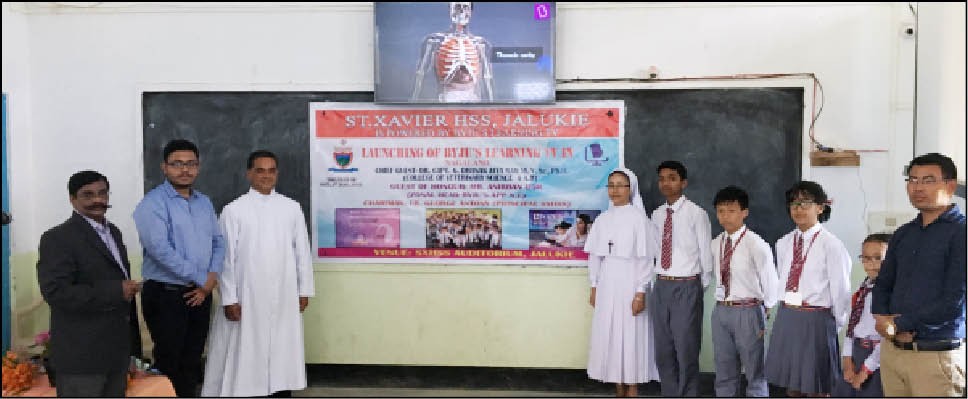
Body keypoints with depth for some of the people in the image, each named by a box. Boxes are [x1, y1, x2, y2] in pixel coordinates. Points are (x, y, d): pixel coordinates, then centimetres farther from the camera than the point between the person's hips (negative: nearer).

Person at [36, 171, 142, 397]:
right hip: (82, 354, -8)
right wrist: (115, 292, -23)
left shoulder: (113, 232, 13)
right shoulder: (57, 238, -13)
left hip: (118, 349, 8)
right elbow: (56, 293, -23)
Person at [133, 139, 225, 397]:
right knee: (169, 364, 2)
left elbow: (218, 243, 10)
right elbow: (161, 250, -20)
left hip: (200, 294, 6)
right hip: (166, 295, -6)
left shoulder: (204, 202, 12)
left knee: (192, 362, 15)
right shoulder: (153, 203, -10)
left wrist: (211, 279, -6)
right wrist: (202, 279, -15)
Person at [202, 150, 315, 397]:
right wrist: (229, 299, -7)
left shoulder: (292, 208, 3)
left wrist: (304, 290, 5)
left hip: (284, 297, 3)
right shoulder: (234, 210, -4)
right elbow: (226, 257, -5)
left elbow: (302, 250, 6)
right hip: (248, 297, -2)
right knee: (246, 353, 3)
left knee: (284, 350, 11)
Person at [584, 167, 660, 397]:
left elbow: (645, 258, -9)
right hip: (606, 285, 5)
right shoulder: (603, 219, 8)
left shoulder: (638, 218, -7)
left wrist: (640, 292, -13)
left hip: (629, 284, -5)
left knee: (631, 335, 0)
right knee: (609, 335, 8)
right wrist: (594, 287, 9)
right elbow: (594, 255, 11)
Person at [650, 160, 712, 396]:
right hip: (661, 286, 6)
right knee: (663, 350, 13)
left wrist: (702, 286, 0)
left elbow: (706, 253, -5)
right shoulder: (657, 215, 8)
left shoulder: (695, 213, -9)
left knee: (686, 349, 2)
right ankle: (670, 395, 25)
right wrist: (661, 281, 8)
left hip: (686, 287, -6)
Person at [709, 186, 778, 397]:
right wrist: (722, 304, 11)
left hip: (748, 311, -5)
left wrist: (766, 319, -1)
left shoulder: (756, 244, -13)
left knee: (755, 370, 8)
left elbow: (770, 282, -7)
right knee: (724, 372, 15)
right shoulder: (715, 244, 5)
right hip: (721, 310, 6)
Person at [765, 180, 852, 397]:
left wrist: (838, 322, 1)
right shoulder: (784, 243, 8)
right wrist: (787, 311, 13)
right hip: (786, 317, 6)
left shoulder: (831, 245, -11)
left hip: (816, 320, -6)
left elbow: (840, 288, -7)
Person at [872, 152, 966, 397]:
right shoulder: (903, 234, 12)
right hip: (892, 351, 6)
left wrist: (900, 324, -10)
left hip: (938, 356, -6)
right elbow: (883, 284, 15)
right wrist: (882, 318, -5)